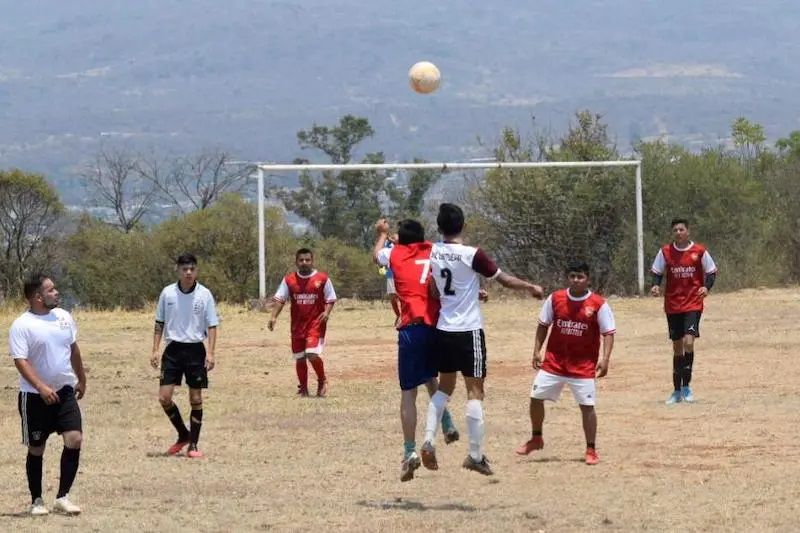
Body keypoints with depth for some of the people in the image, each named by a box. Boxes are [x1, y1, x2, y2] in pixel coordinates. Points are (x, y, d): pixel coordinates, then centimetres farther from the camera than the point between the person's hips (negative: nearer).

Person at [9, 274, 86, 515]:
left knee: (75, 439, -10)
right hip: (35, 396, -5)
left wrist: (81, 379, 26)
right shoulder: (22, 326, -14)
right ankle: (36, 500, 19)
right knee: (36, 449, 5)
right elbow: (21, 361, -21)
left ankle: (62, 497, -2)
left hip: (65, 390, 5)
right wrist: (42, 388, -31)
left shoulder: (63, 317, 5)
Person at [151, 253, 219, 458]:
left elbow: (212, 326, -2)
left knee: (196, 399, 2)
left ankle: (193, 444, 12)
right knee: (164, 397, -5)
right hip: (173, 349, 2)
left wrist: (210, 353, -12)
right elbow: (159, 324, 10)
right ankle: (183, 435, 16)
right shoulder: (168, 293, 1)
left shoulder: (204, 295, -4)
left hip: (195, 350, -1)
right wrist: (156, 350, 2)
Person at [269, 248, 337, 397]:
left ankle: (322, 381, 7)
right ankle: (303, 388, 21)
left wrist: (326, 312, -14)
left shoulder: (322, 279, -2)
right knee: (299, 358, 6)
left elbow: (330, 299, 4)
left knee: (313, 354, -17)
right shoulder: (289, 280, 4)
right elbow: (279, 299, 4)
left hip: (316, 324, -3)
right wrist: (274, 317, -8)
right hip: (297, 325, 3)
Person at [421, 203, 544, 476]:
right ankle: (476, 455, -1)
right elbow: (503, 278, -5)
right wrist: (530, 287, 13)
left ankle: (429, 440, 1)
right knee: (475, 390, 0)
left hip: (443, 330, 5)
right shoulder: (472, 255, -14)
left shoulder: (432, 253, 2)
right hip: (468, 330, -5)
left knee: (444, 386, 18)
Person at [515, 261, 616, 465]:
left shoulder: (599, 304, -8)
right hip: (553, 362, 3)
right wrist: (537, 350, 2)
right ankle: (536, 439, 25)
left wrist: (605, 359, -18)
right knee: (536, 397, 4)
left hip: (584, 366, -3)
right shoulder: (555, 299, -1)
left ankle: (591, 450, 5)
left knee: (587, 406, -7)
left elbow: (608, 333, -7)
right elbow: (543, 325, 9)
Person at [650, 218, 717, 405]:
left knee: (688, 342, -19)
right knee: (677, 347, 9)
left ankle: (686, 386, -8)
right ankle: (677, 391, 17)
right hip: (672, 304, 3)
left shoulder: (699, 251, -4)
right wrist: (656, 285, -10)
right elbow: (657, 272, 10)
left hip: (693, 304, -3)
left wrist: (706, 287, -14)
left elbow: (711, 272, 4)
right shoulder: (665, 252, 1)